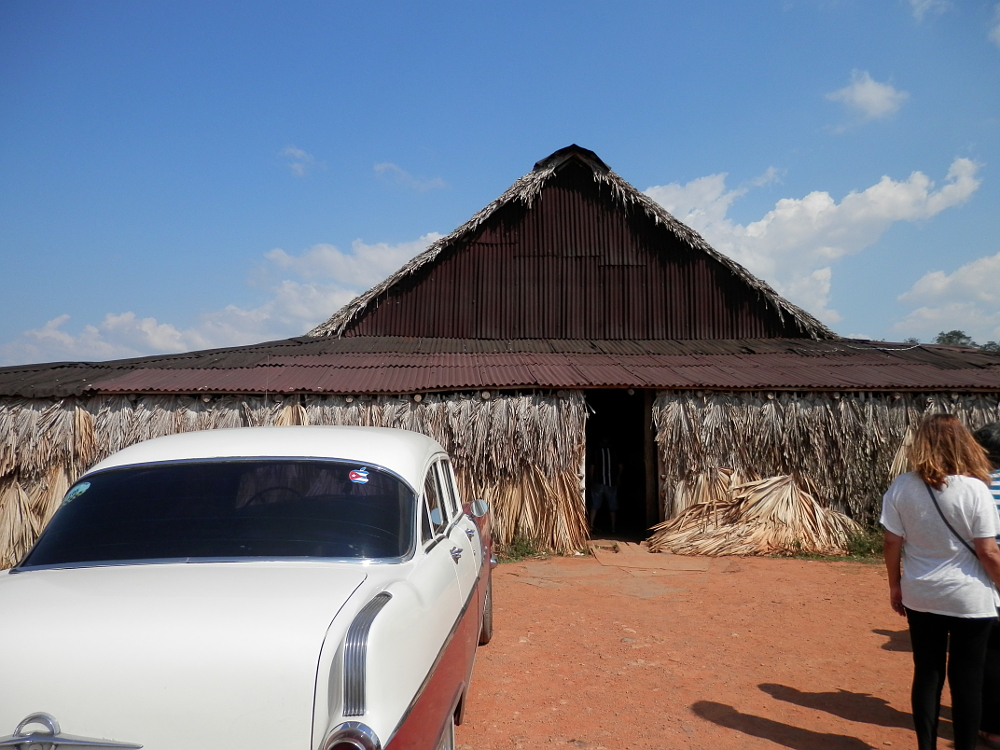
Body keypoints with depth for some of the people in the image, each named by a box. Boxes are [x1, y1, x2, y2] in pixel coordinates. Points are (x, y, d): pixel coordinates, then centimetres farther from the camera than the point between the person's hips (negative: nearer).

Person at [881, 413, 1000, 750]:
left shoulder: (901, 487, -7)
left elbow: (892, 543, -3)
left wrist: (895, 585, 10)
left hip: (920, 596, 3)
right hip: (970, 599, -2)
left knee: (927, 673, 14)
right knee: (967, 678, 11)